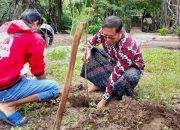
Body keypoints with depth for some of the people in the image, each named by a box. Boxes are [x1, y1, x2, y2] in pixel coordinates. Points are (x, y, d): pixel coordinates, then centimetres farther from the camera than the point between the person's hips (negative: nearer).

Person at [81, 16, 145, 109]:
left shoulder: (127, 47, -39)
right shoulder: (104, 33, -22)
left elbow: (116, 74, -38)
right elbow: (90, 43, -6)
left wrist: (104, 100, -36)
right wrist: (87, 51, -32)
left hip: (130, 67, -6)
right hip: (113, 62, 6)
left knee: (131, 76, -41)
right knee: (92, 52, -12)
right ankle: (100, 84, -5)